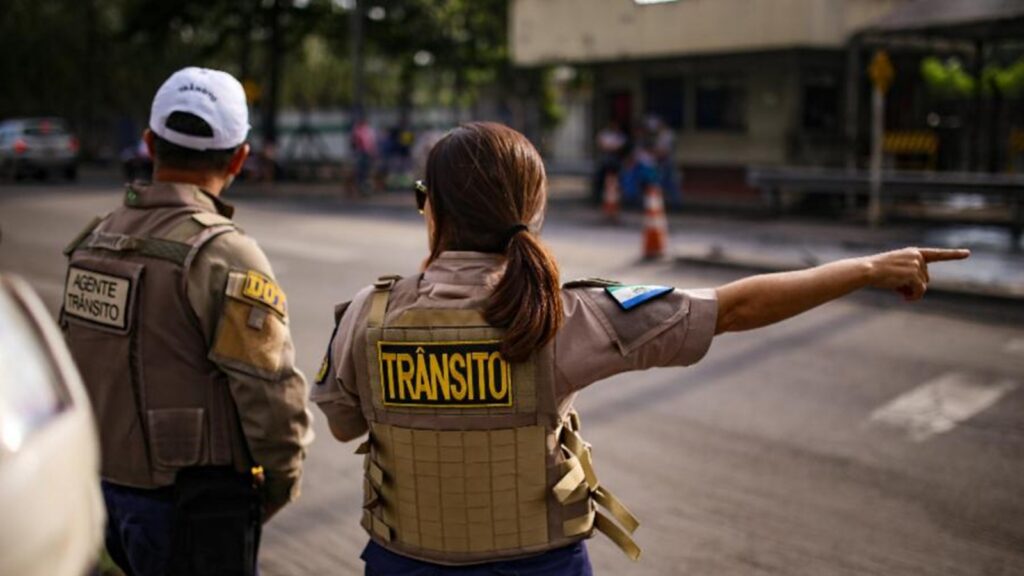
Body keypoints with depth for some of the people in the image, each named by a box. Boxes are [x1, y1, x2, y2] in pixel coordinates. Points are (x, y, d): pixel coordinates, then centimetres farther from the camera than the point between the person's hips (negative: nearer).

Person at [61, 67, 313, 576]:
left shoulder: (97, 238, 4)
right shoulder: (225, 257, -19)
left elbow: (72, 366, 9)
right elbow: (273, 395, -21)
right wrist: (280, 481, -4)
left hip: (111, 490, 7)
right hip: (194, 509, -7)